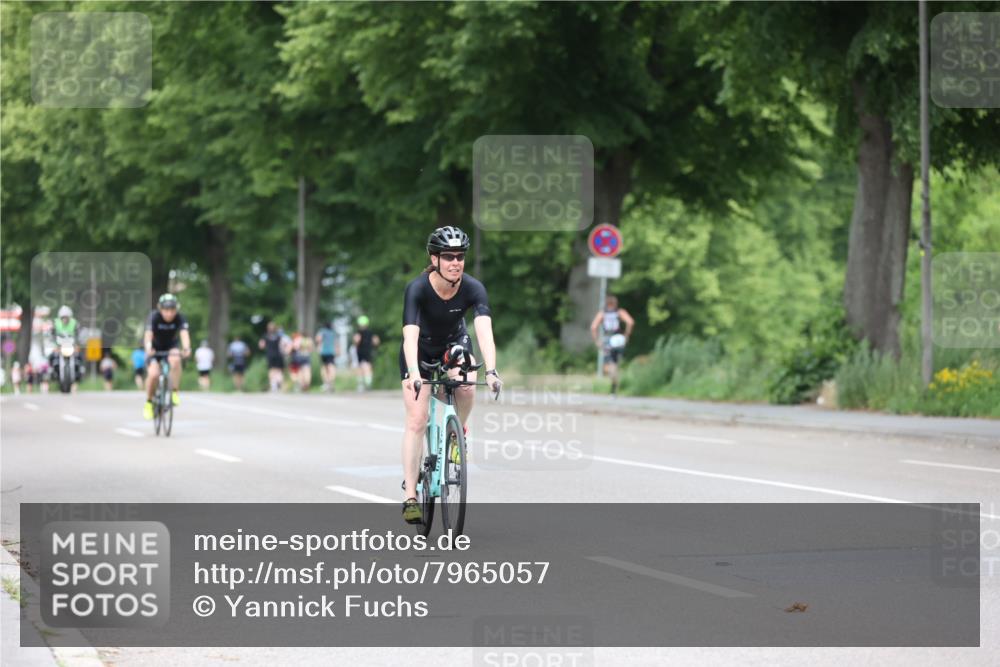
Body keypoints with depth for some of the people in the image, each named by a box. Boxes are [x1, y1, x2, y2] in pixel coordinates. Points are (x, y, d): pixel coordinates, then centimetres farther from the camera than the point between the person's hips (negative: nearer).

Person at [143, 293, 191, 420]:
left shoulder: (179, 318, -23)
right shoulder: (154, 317, -27)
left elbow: (184, 333, -39)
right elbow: (148, 334, -41)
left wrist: (186, 348, -60)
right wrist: (148, 348, -62)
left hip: (171, 346, 1)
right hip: (155, 347, -1)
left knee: (175, 360, -34)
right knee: (154, 374, -23)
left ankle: (175, 392, -19)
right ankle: (149, 402, 2)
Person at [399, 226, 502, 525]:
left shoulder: (473, 288, -26)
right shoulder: (417, 288, -31)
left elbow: (484, 330, -38)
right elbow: (410, 335, -42)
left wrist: (491, 370, -54)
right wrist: (414, 374, -58)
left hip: (454, 343, 2)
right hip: (420, 351, -2)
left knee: (467, 386, -30)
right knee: (416, 420, -13)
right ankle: (410, 496, -10)